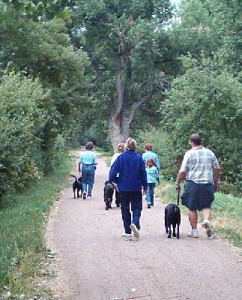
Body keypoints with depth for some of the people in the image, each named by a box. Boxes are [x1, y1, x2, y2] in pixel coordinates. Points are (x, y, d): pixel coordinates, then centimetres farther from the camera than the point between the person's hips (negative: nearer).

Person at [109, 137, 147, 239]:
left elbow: (113, 171, -7)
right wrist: (145, 186, 9)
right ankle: (135, 223, -23)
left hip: (123, 187, 0)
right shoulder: (139, 158, -5)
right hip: (136, 188, 0)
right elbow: (143, 173, -1)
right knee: (136, 208, 6)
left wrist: (116, 181, 10)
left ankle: (127, 231, 12)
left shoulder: (121, 157, -6)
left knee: (125, 208, 11)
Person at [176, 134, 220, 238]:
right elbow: (217, 169, 10)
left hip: (193, 183, -3)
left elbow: (182, 171, -7)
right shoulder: (210, 153, 6)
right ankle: (207, 220, -16)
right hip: (208, 184, 3)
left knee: (192, 208, 8)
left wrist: (177, 184, 4)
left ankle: (194, 231, 10)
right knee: (206, 206, 12)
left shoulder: (189, 153, -5)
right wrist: (216, 183, 22)